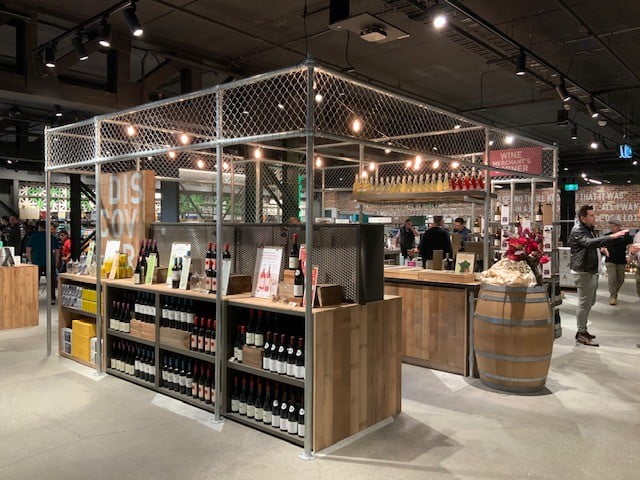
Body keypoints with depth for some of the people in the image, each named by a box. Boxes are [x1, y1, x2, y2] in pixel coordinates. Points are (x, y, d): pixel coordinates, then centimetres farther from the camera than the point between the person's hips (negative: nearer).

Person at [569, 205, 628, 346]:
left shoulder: (589, 229, 18)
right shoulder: (577, 231, -14)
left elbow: (596, 243, 28)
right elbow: (589, 242, -32)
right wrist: (612, 236, -38)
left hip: (591, 271, 10)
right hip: (583, 272, -10)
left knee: (590, 302, 16)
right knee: (584, 303, -6)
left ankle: (582, 330, 26)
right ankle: (581, 334, 1)